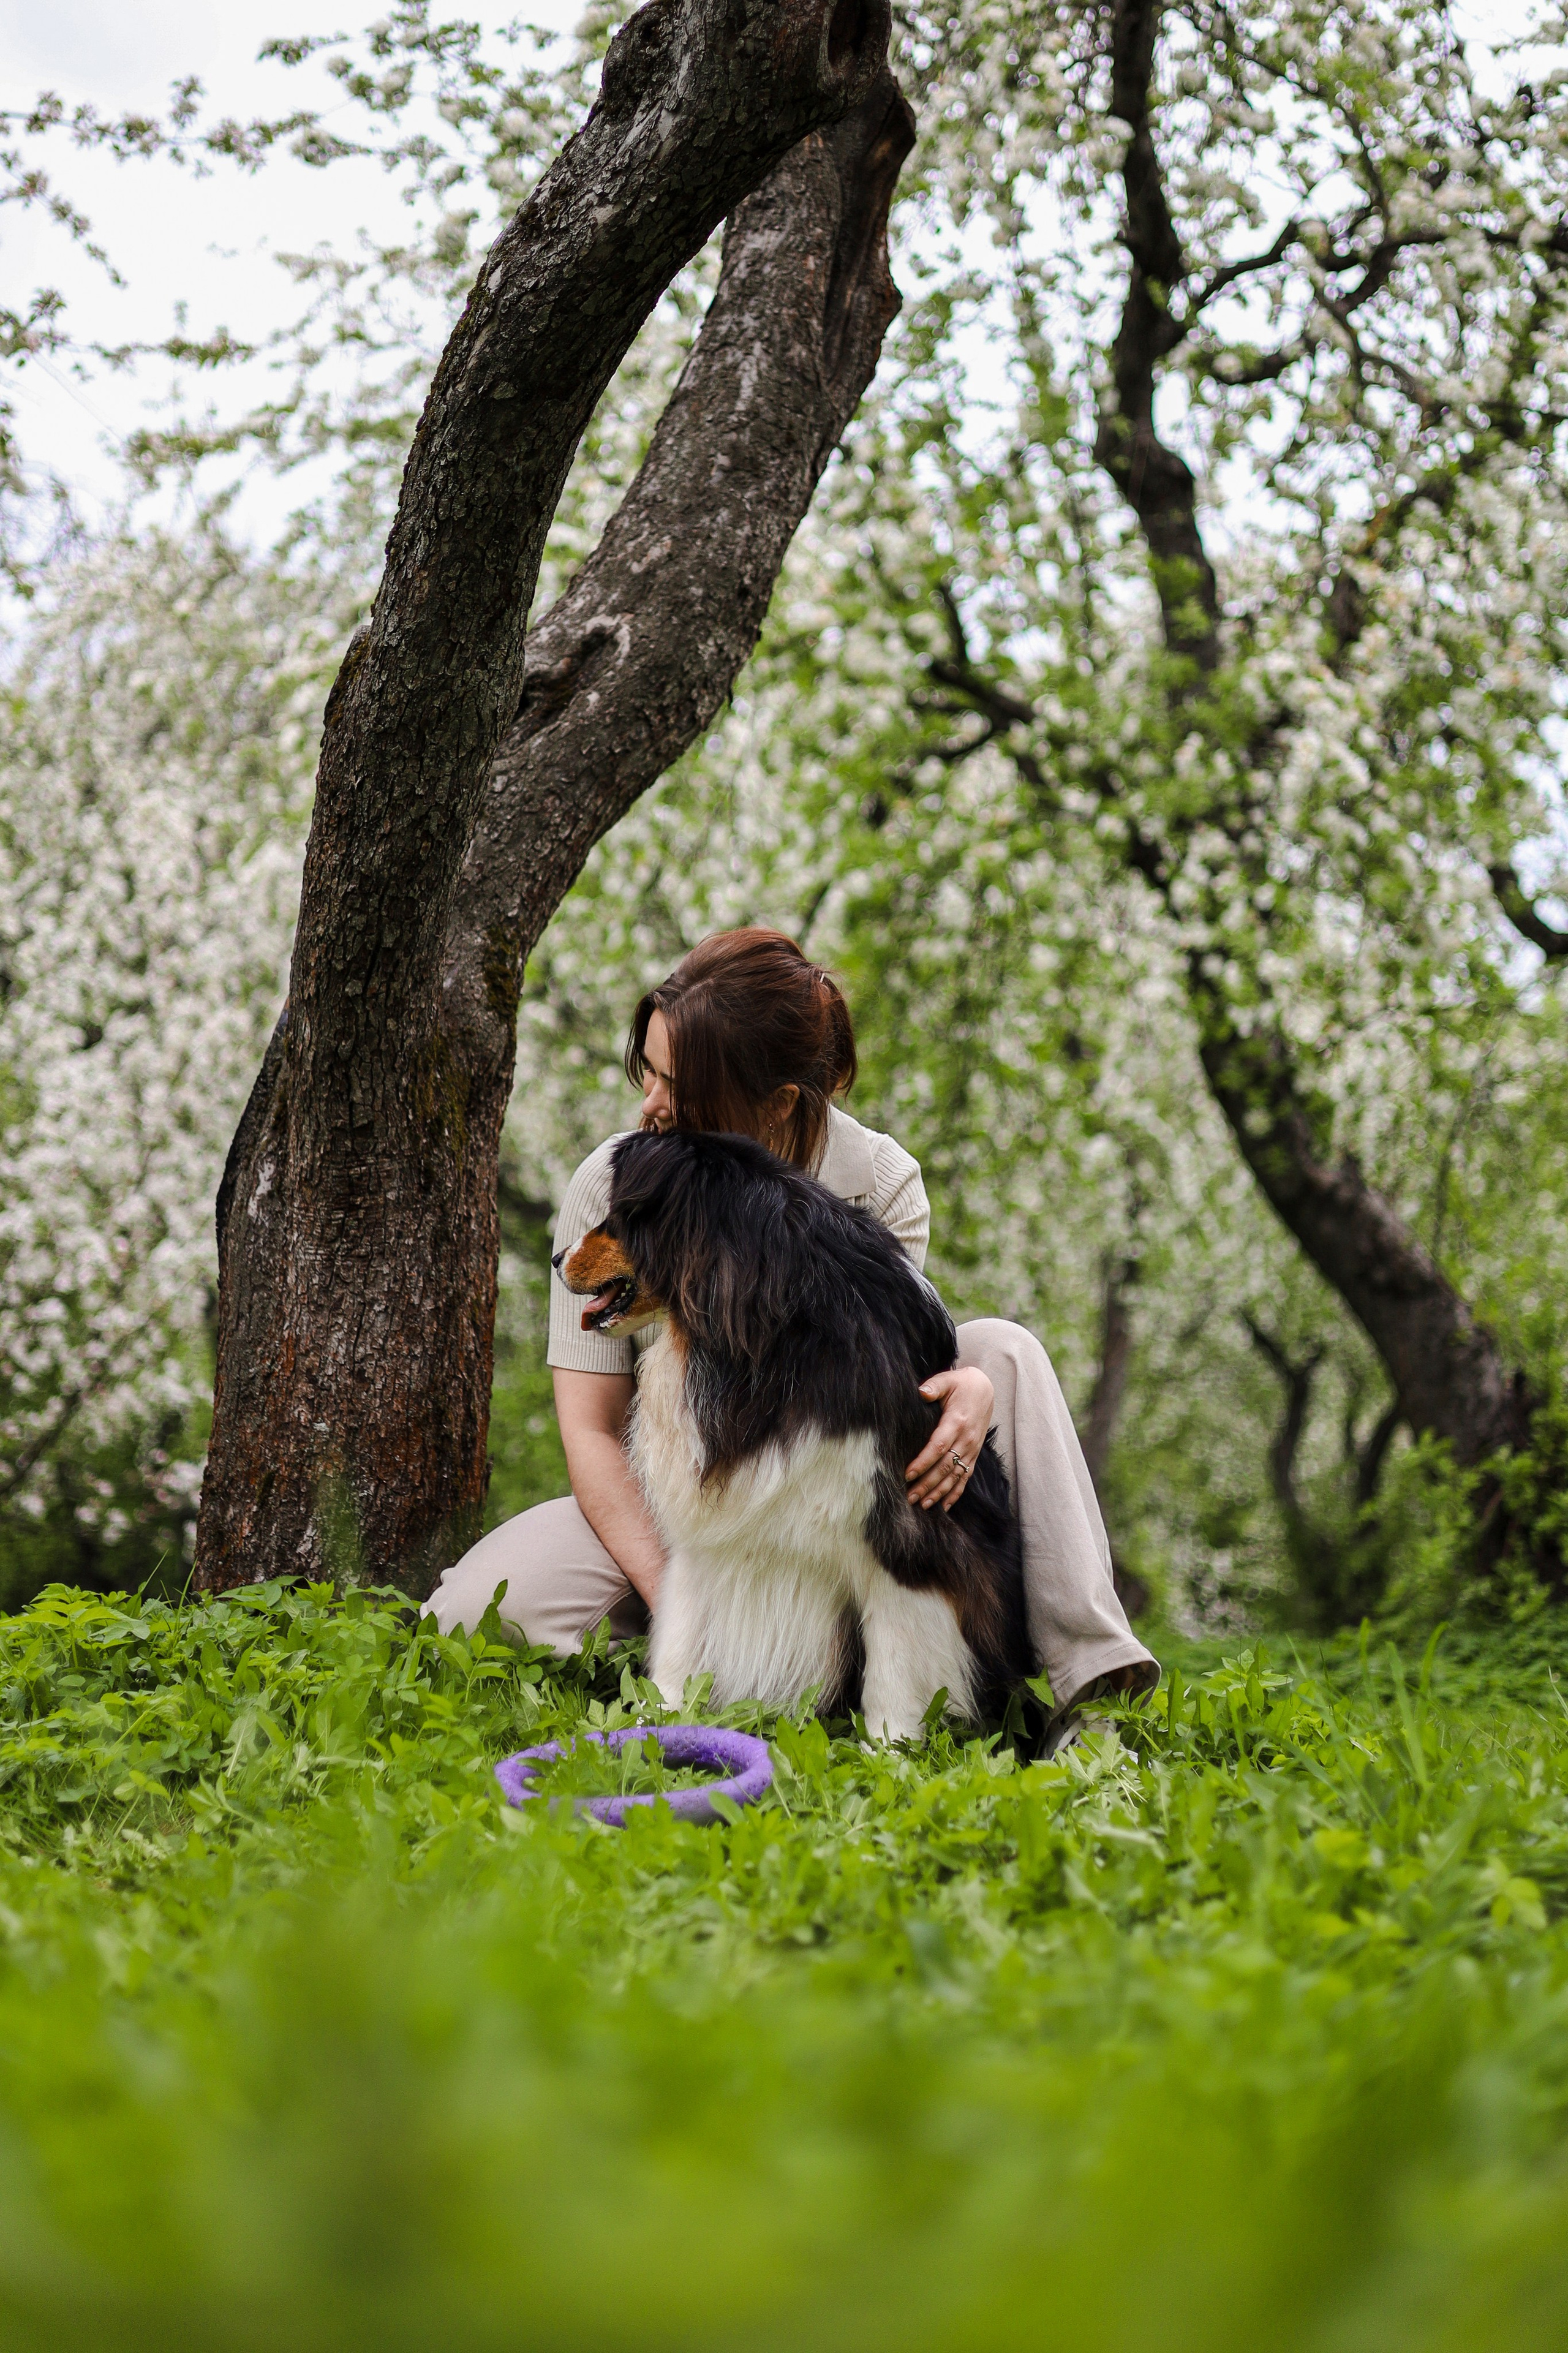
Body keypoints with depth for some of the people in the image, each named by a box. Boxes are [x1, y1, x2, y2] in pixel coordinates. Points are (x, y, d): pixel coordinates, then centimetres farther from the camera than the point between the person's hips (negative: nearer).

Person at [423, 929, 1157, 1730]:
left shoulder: (878, 1181, -12)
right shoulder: (612, 1186, -15)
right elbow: (591, 1430, -14)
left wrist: (969, 1388, -34)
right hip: (666, 1514, -1)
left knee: (1003, 1349, -19)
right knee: (477, 1614, -28)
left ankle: (1094, 1677, -21)